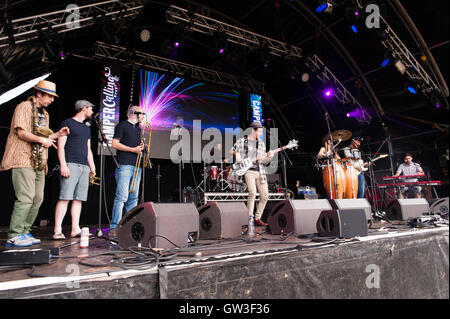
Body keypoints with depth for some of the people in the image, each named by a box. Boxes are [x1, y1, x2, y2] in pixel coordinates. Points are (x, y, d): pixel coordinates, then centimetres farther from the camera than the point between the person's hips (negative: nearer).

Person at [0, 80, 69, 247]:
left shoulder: (45, 114, 23)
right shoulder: (24, 107, -2)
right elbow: (21, 133, -13)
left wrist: (57, 134, 11)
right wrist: (42, 140, -15)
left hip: (39, 162, 9)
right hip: (23, 160, -8)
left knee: (37, 199, 5)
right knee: (26, 198, -14)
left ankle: (24, 233, 14)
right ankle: (13, 236, -6)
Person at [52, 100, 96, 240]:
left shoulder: (87, 128, 24)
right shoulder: (67, 123, 2)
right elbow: (61, 146, -5)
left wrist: (92, 166, 15)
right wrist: (63, 165, -14)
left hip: (84, 167, 7)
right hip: (70, 164, -7)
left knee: (79, 199, 3)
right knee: (65, 198, -11)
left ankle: (75, 229, 5)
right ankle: (57, 231, -9)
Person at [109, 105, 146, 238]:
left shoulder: (138, 128, 23)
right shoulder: (122, 125, 1)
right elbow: (115, 144, -7)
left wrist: (141, 147, 7)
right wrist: (133, 149, -11)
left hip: (136, 166, 8)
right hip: (124, 166, -8)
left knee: (133, 198, 7)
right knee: (121, 197, -13)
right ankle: (114, 228, -10)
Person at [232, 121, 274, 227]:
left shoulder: (261, 143, 18)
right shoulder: (242, 141, 6)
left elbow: (263, 162, 16)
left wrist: (269, 157, -4)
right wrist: (236, 155, -12)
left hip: (260, 172, 5)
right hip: (248, 171, -5)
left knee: (265, 196, 0)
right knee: (252, 192, -23)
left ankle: (257, 218, 15)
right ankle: (249, 218, -10)